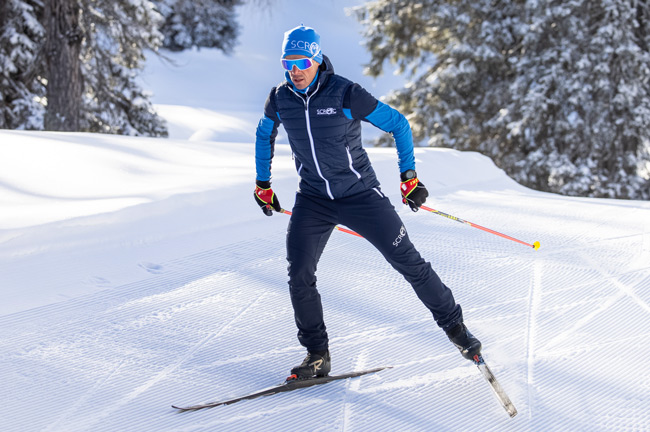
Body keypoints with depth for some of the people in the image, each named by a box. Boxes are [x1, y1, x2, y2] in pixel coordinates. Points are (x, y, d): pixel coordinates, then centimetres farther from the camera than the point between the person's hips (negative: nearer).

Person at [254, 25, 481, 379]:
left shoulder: (346, 94, -18)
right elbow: (264, 135, 18)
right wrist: (263, 185, 19)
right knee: (299, 275, -8)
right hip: (313, 200, 3)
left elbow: (398, 124, -7)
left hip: (359, 194, -3)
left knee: (407, 261, -1)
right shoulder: (279, 99, -5)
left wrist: (409, 176, -7)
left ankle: (454, 326, 17)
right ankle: (317, 355, 7)